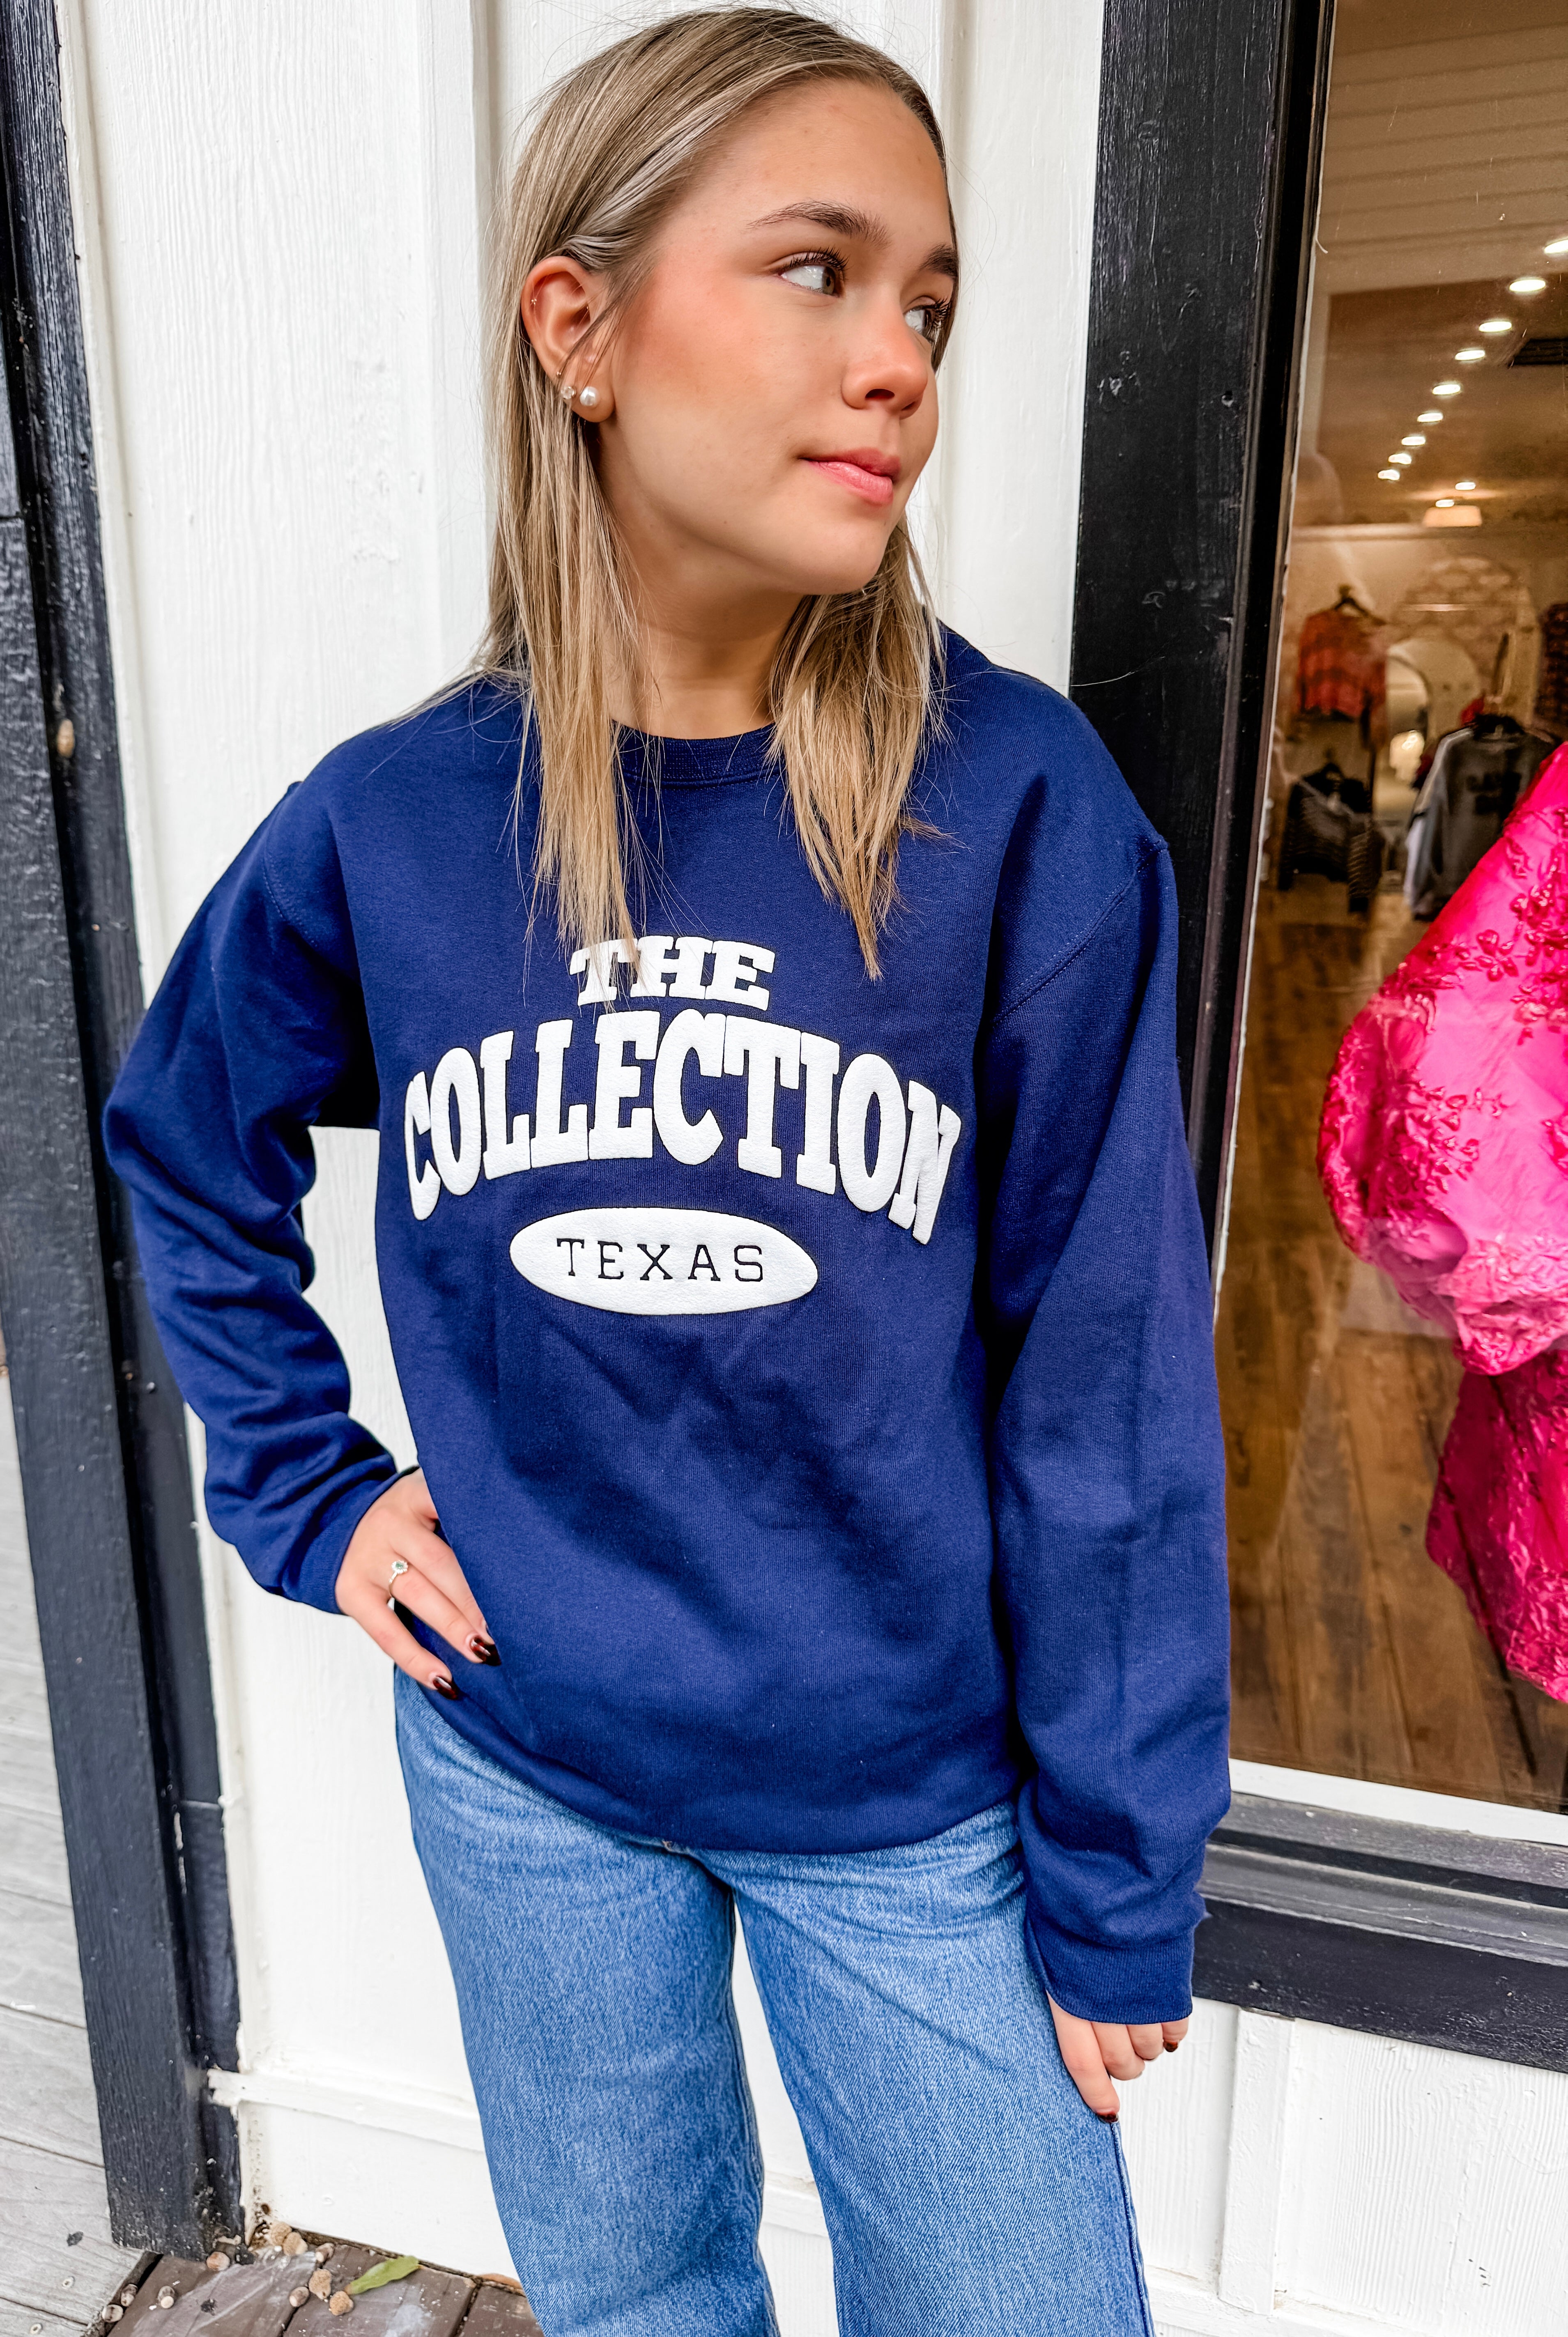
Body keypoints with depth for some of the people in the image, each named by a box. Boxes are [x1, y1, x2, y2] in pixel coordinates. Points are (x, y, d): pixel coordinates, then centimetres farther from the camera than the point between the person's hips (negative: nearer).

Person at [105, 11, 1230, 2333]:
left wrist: (1118, 1884, -7)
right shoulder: (389, 827, -9)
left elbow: (1104, 1385, -13)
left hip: (908, 1789, -1)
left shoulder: (1020, 812, -16)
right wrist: (303, 1488, 2)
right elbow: (190, 1152, 10)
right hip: (521, 1760, 3)